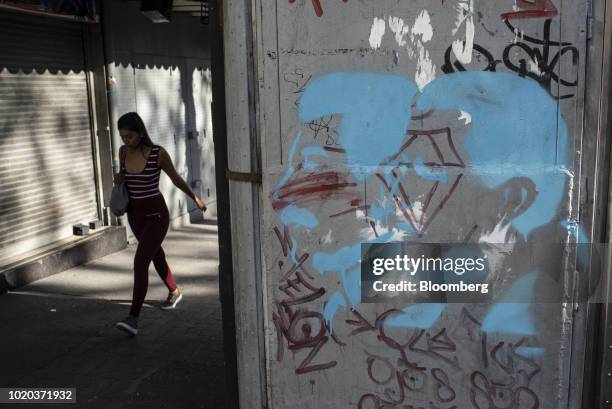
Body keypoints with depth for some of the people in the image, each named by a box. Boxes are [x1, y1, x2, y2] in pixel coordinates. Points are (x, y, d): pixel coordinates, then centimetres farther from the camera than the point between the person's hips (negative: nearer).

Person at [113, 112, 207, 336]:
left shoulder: (158, 153, -17)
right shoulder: (123, 151, -3)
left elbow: (176, 178, -2)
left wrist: (195, 198, 11)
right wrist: (119, 178, -7)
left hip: (156, 214, -6)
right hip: (135, 214, 6)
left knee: (140, 262, -18)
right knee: (155, 255, 23)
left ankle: (133, 318, -18)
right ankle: (174, 292, 47)